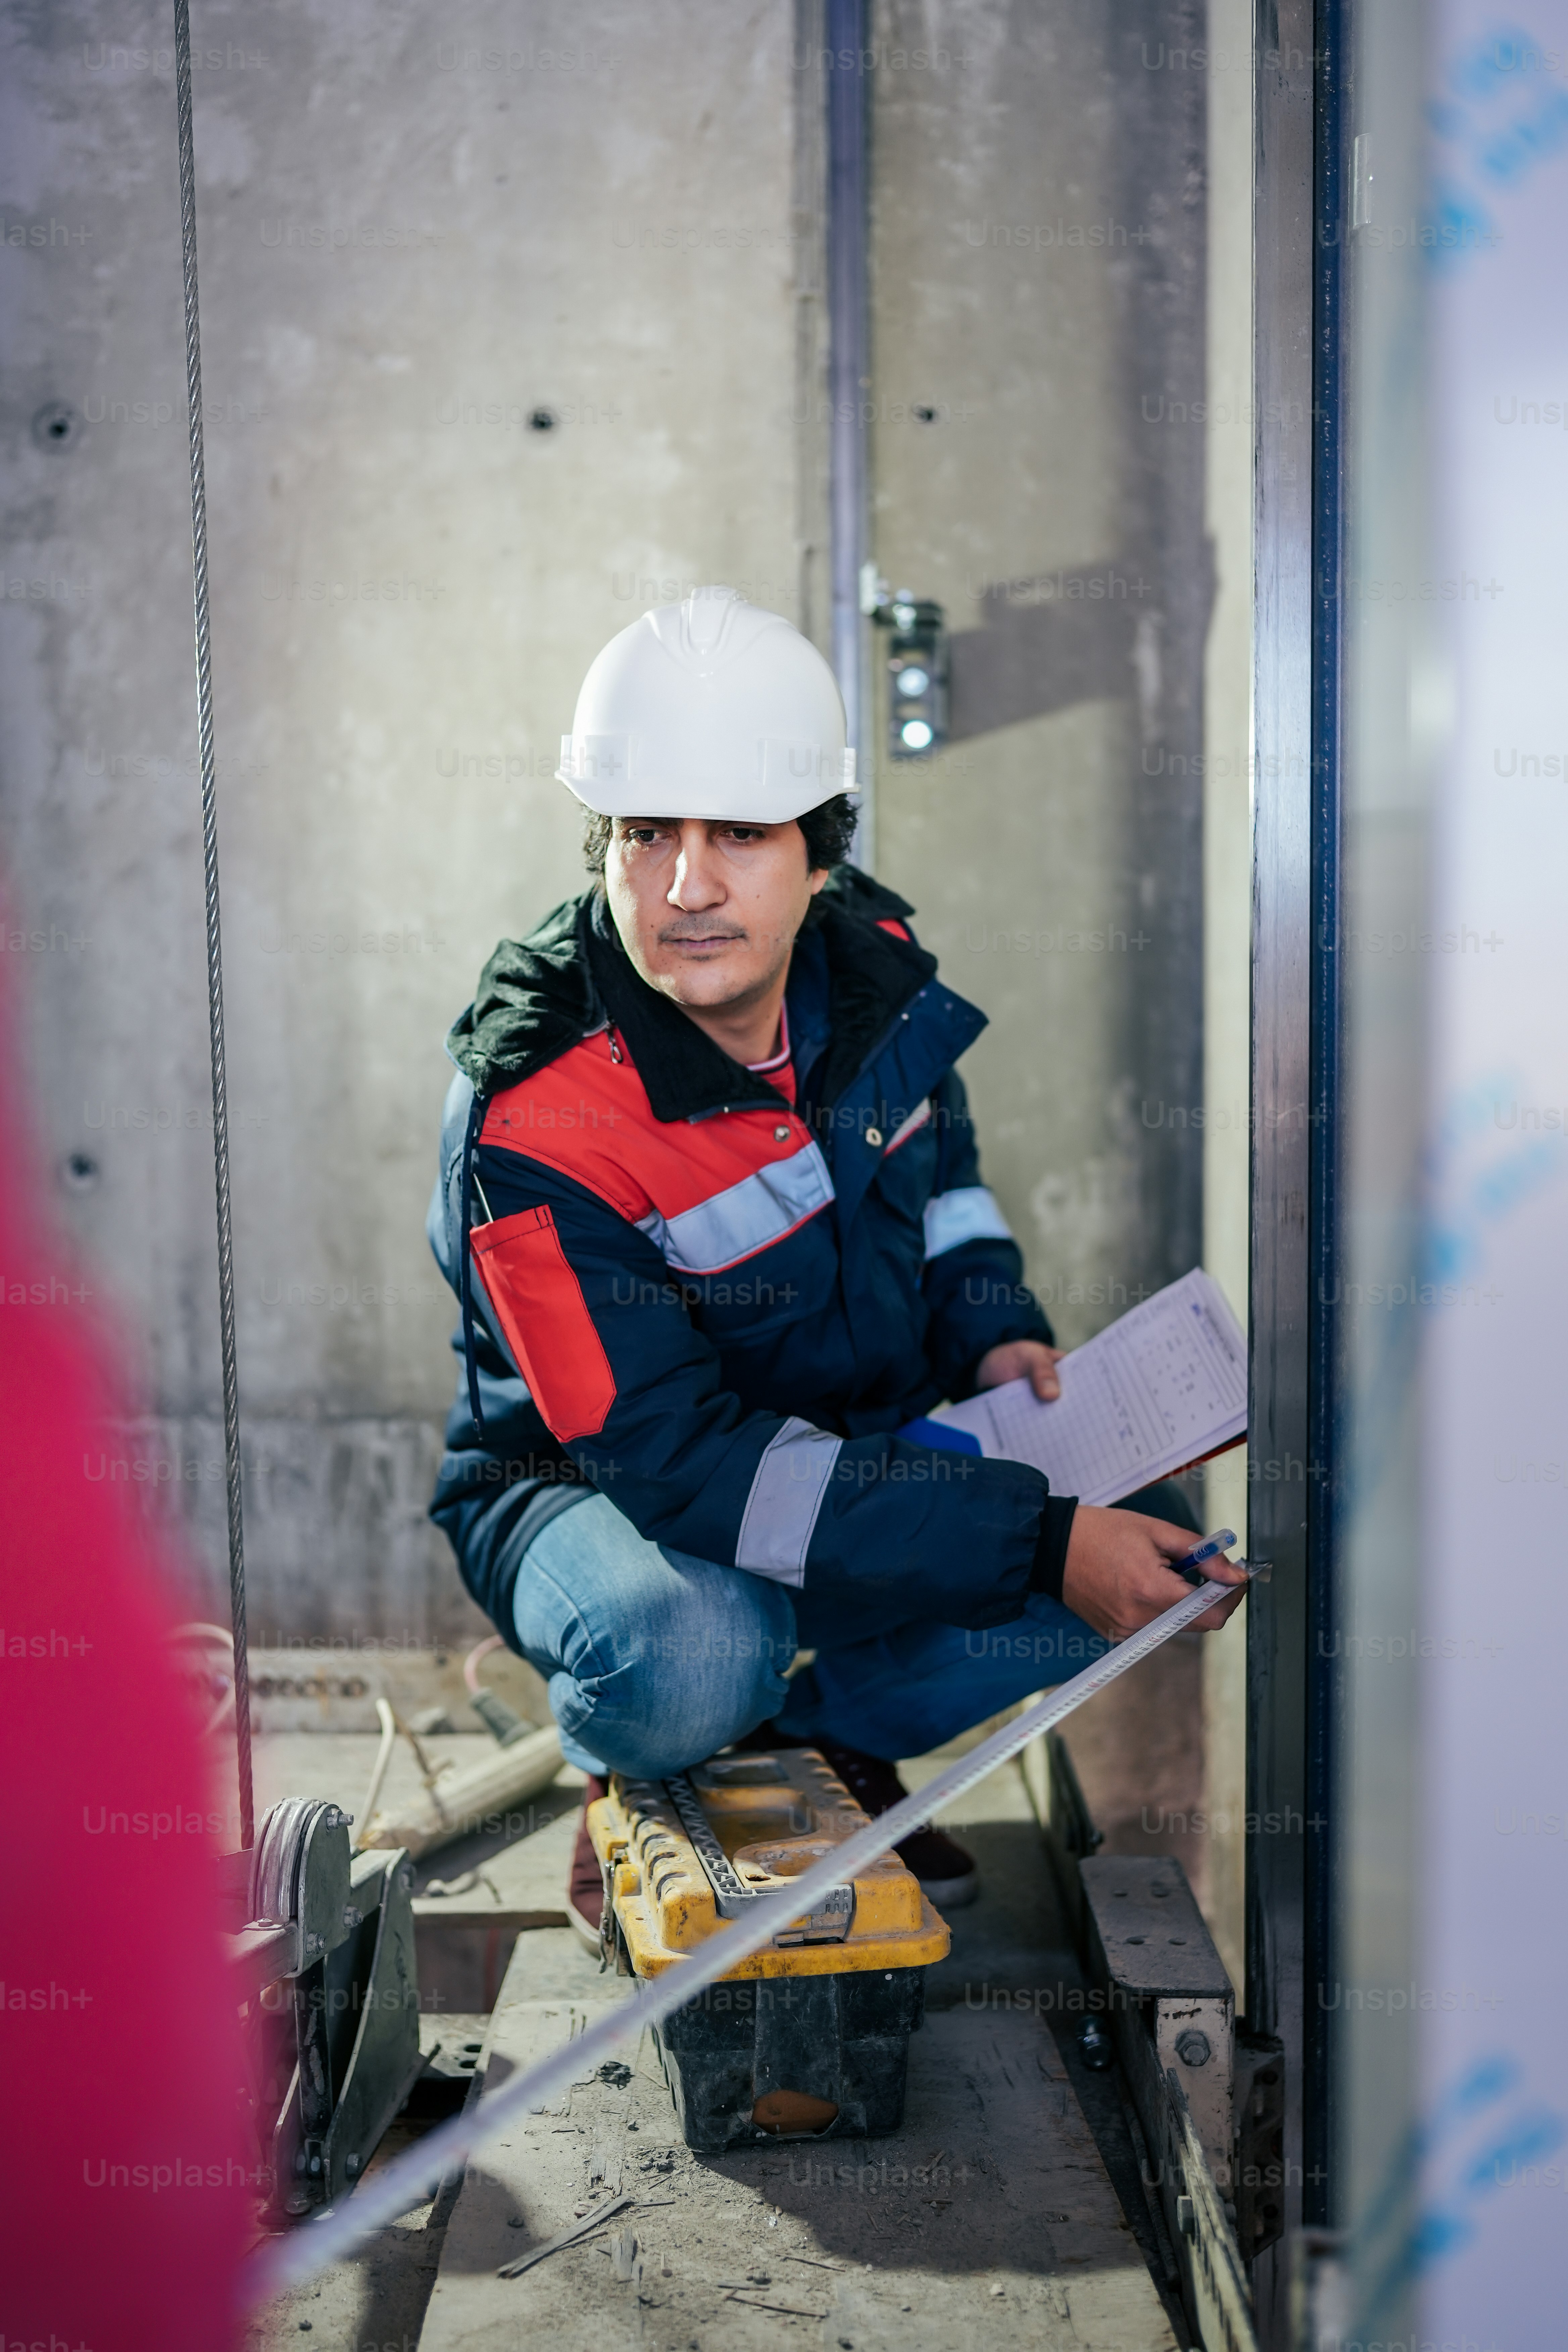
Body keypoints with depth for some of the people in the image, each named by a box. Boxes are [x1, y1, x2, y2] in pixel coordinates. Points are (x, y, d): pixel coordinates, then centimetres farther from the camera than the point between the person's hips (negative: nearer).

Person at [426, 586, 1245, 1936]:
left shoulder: (869, 959, -8)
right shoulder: (529, 1125, -29)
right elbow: (680, 1459, -32)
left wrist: (993, 1331, -5)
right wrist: (1039, 1542, -35)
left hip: (870, 1441, 6)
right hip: (595, 1479, -5)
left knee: (1154, 1548, -14)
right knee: (694, 1661, -39)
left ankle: (820, 1740, 7)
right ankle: (631, 1776, 1)